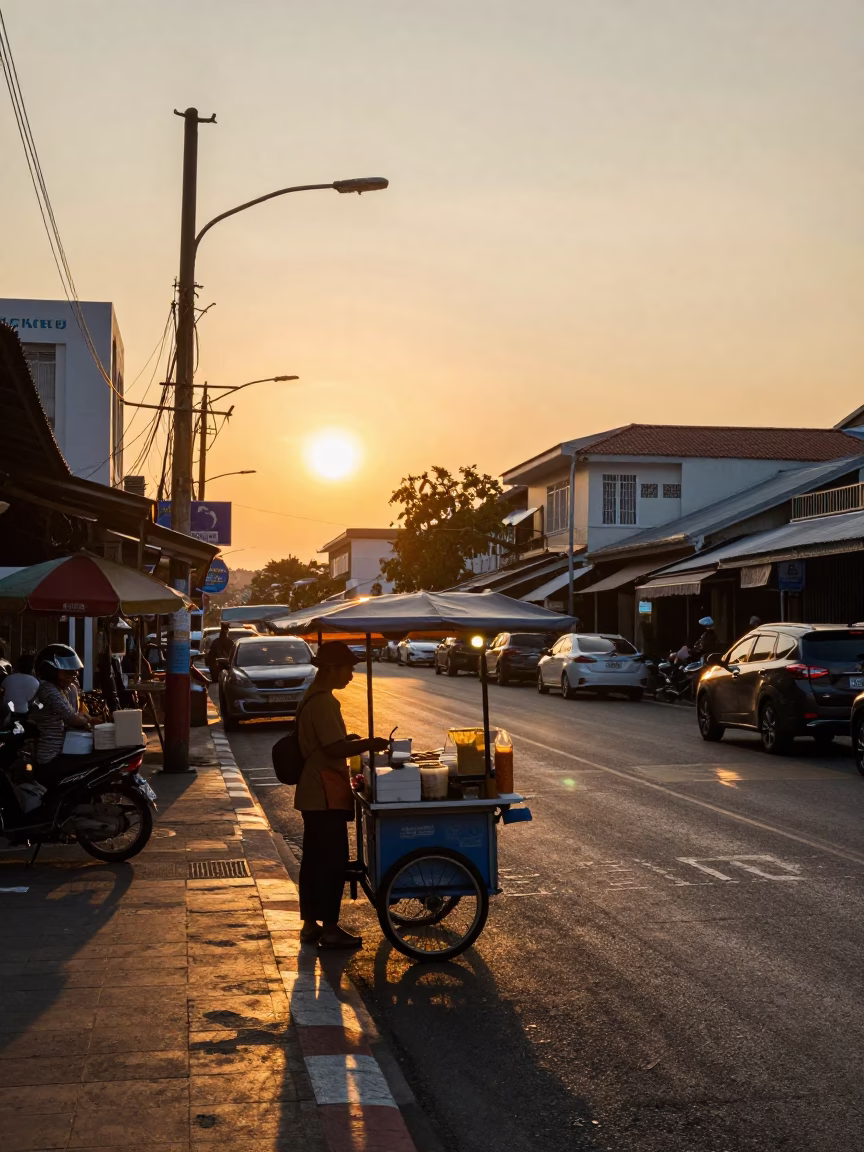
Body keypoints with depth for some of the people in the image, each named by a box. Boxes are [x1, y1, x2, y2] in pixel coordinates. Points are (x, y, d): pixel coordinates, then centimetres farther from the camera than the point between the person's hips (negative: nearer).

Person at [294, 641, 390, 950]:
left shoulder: (313, 696, 14)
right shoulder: (323, 701, -18)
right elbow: (335, 749, -23)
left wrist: (352, 741, 14)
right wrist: (369, 744, -14)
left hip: (313, 794, 11)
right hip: (326, 795, -11)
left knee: (314, 860, 14)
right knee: (333, 861, -4)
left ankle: (310, 924, 20)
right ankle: (329, 929, 2)